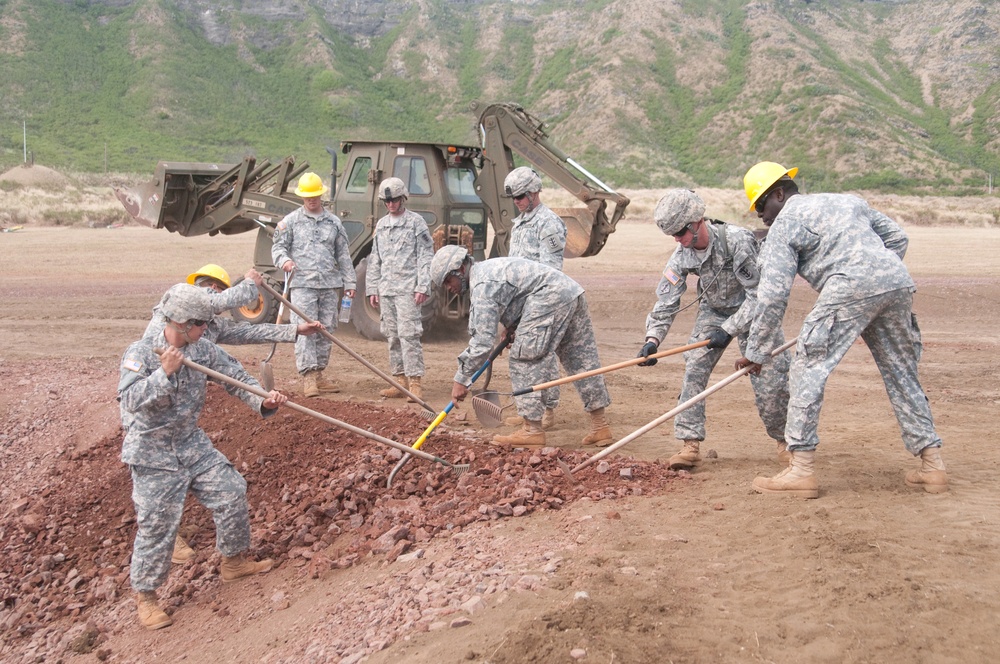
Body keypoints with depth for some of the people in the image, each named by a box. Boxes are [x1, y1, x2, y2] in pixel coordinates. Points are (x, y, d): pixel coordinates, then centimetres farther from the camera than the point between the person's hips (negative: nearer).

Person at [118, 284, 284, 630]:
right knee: (157, 523, -5)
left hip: (192, 442, 6)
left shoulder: (203, 350, -3)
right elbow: (130, 399, -27)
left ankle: (234, 561, 29)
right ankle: (145, 596, 12)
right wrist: (165, 373, -37)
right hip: (152, 452, -6)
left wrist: (262, 400, -21)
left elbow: (236, 375, -3)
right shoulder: (141, 352, -18)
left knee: (231, 491, 6)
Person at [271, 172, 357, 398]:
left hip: (330, 285, 3)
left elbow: (343, 255, 16)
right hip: (302, 284, -3)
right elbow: (278, 246, 7)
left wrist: (349, 282, 10)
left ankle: (319, 375, 14)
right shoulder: (291, 221, 8)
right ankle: (308, 376, -12)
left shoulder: (334, 222, 14)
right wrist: (284, 260, -16)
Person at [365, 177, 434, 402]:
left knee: (409, 334, -12)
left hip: (408, 289, -6)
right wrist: (372, 288, 15)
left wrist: (423, 287, -12)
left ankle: (415, 382, -13)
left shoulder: (416, 222, -1)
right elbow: (375, 259, 21)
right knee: (392, 336, 8)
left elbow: (426, 256, -5)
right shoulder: (381, 225, 17)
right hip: (386, 290, 6)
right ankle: (400, 381, 14)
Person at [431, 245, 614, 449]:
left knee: (525, 359, -4)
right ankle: (600, 426, 16)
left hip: (550, 298, -11)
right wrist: (510, 327, 20)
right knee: (581, 360, 12)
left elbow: (482, 341, -16)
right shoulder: (485, 269, 21)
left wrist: (461, 379, -12)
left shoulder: (482, 286, -11)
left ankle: (532, 430, -4)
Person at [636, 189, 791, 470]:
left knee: (770, 378, -8)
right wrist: (652, 338, -25)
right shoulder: (681, 256, -15)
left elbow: (759, 294, -27)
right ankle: (690, 444, -4)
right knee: (693, 370, -10)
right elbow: (666, 299, -11)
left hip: (751, 312, -4)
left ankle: (785, 440, 16)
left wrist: (729, 330, -29)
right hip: (713, 312, 5)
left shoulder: (737, 240, -32)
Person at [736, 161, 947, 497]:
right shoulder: (849, 201, 31)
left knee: (807, 370, 0)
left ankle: (801, 471, -5)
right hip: (899, 281, 7)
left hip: (851, 287, -7)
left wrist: (757, 353, 9)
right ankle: (933, 466, 19)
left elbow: (772, 296, 5)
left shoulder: (784, 224, 12)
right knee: (902, 375, 17)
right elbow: (897, 236, 28)